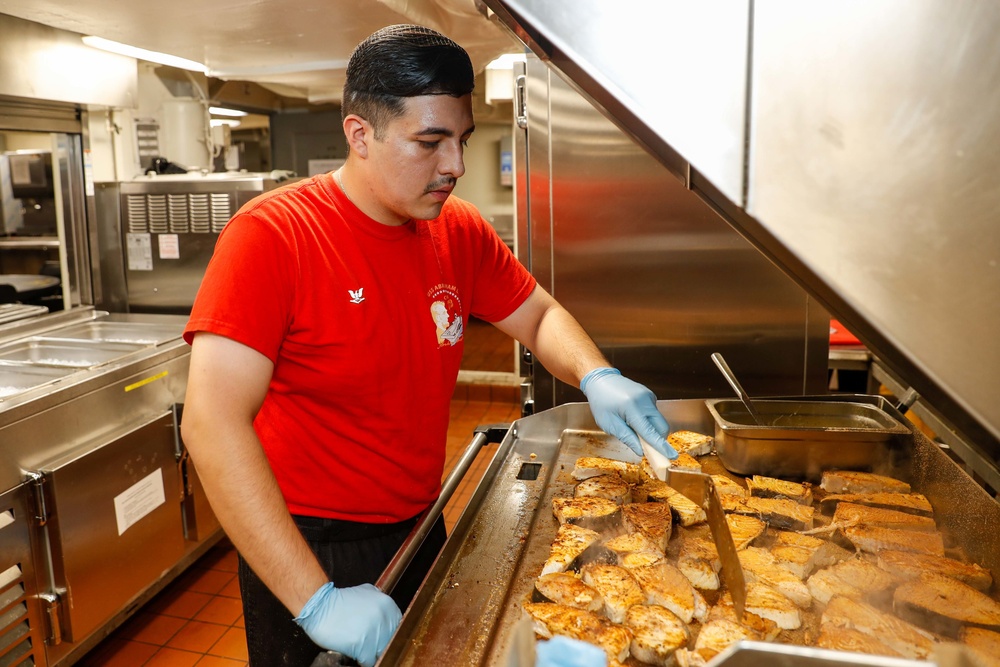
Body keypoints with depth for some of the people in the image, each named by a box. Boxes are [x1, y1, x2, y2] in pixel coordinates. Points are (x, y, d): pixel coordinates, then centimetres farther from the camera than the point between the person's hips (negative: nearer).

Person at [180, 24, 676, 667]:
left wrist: (596, 376, -15)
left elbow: (539, 316, 8)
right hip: (305, 549, -5)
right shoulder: (271, 235, -21)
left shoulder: (459, 232, -4)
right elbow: (212, 424, -27)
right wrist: (317, 600, -30)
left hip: (420, 526, 6)